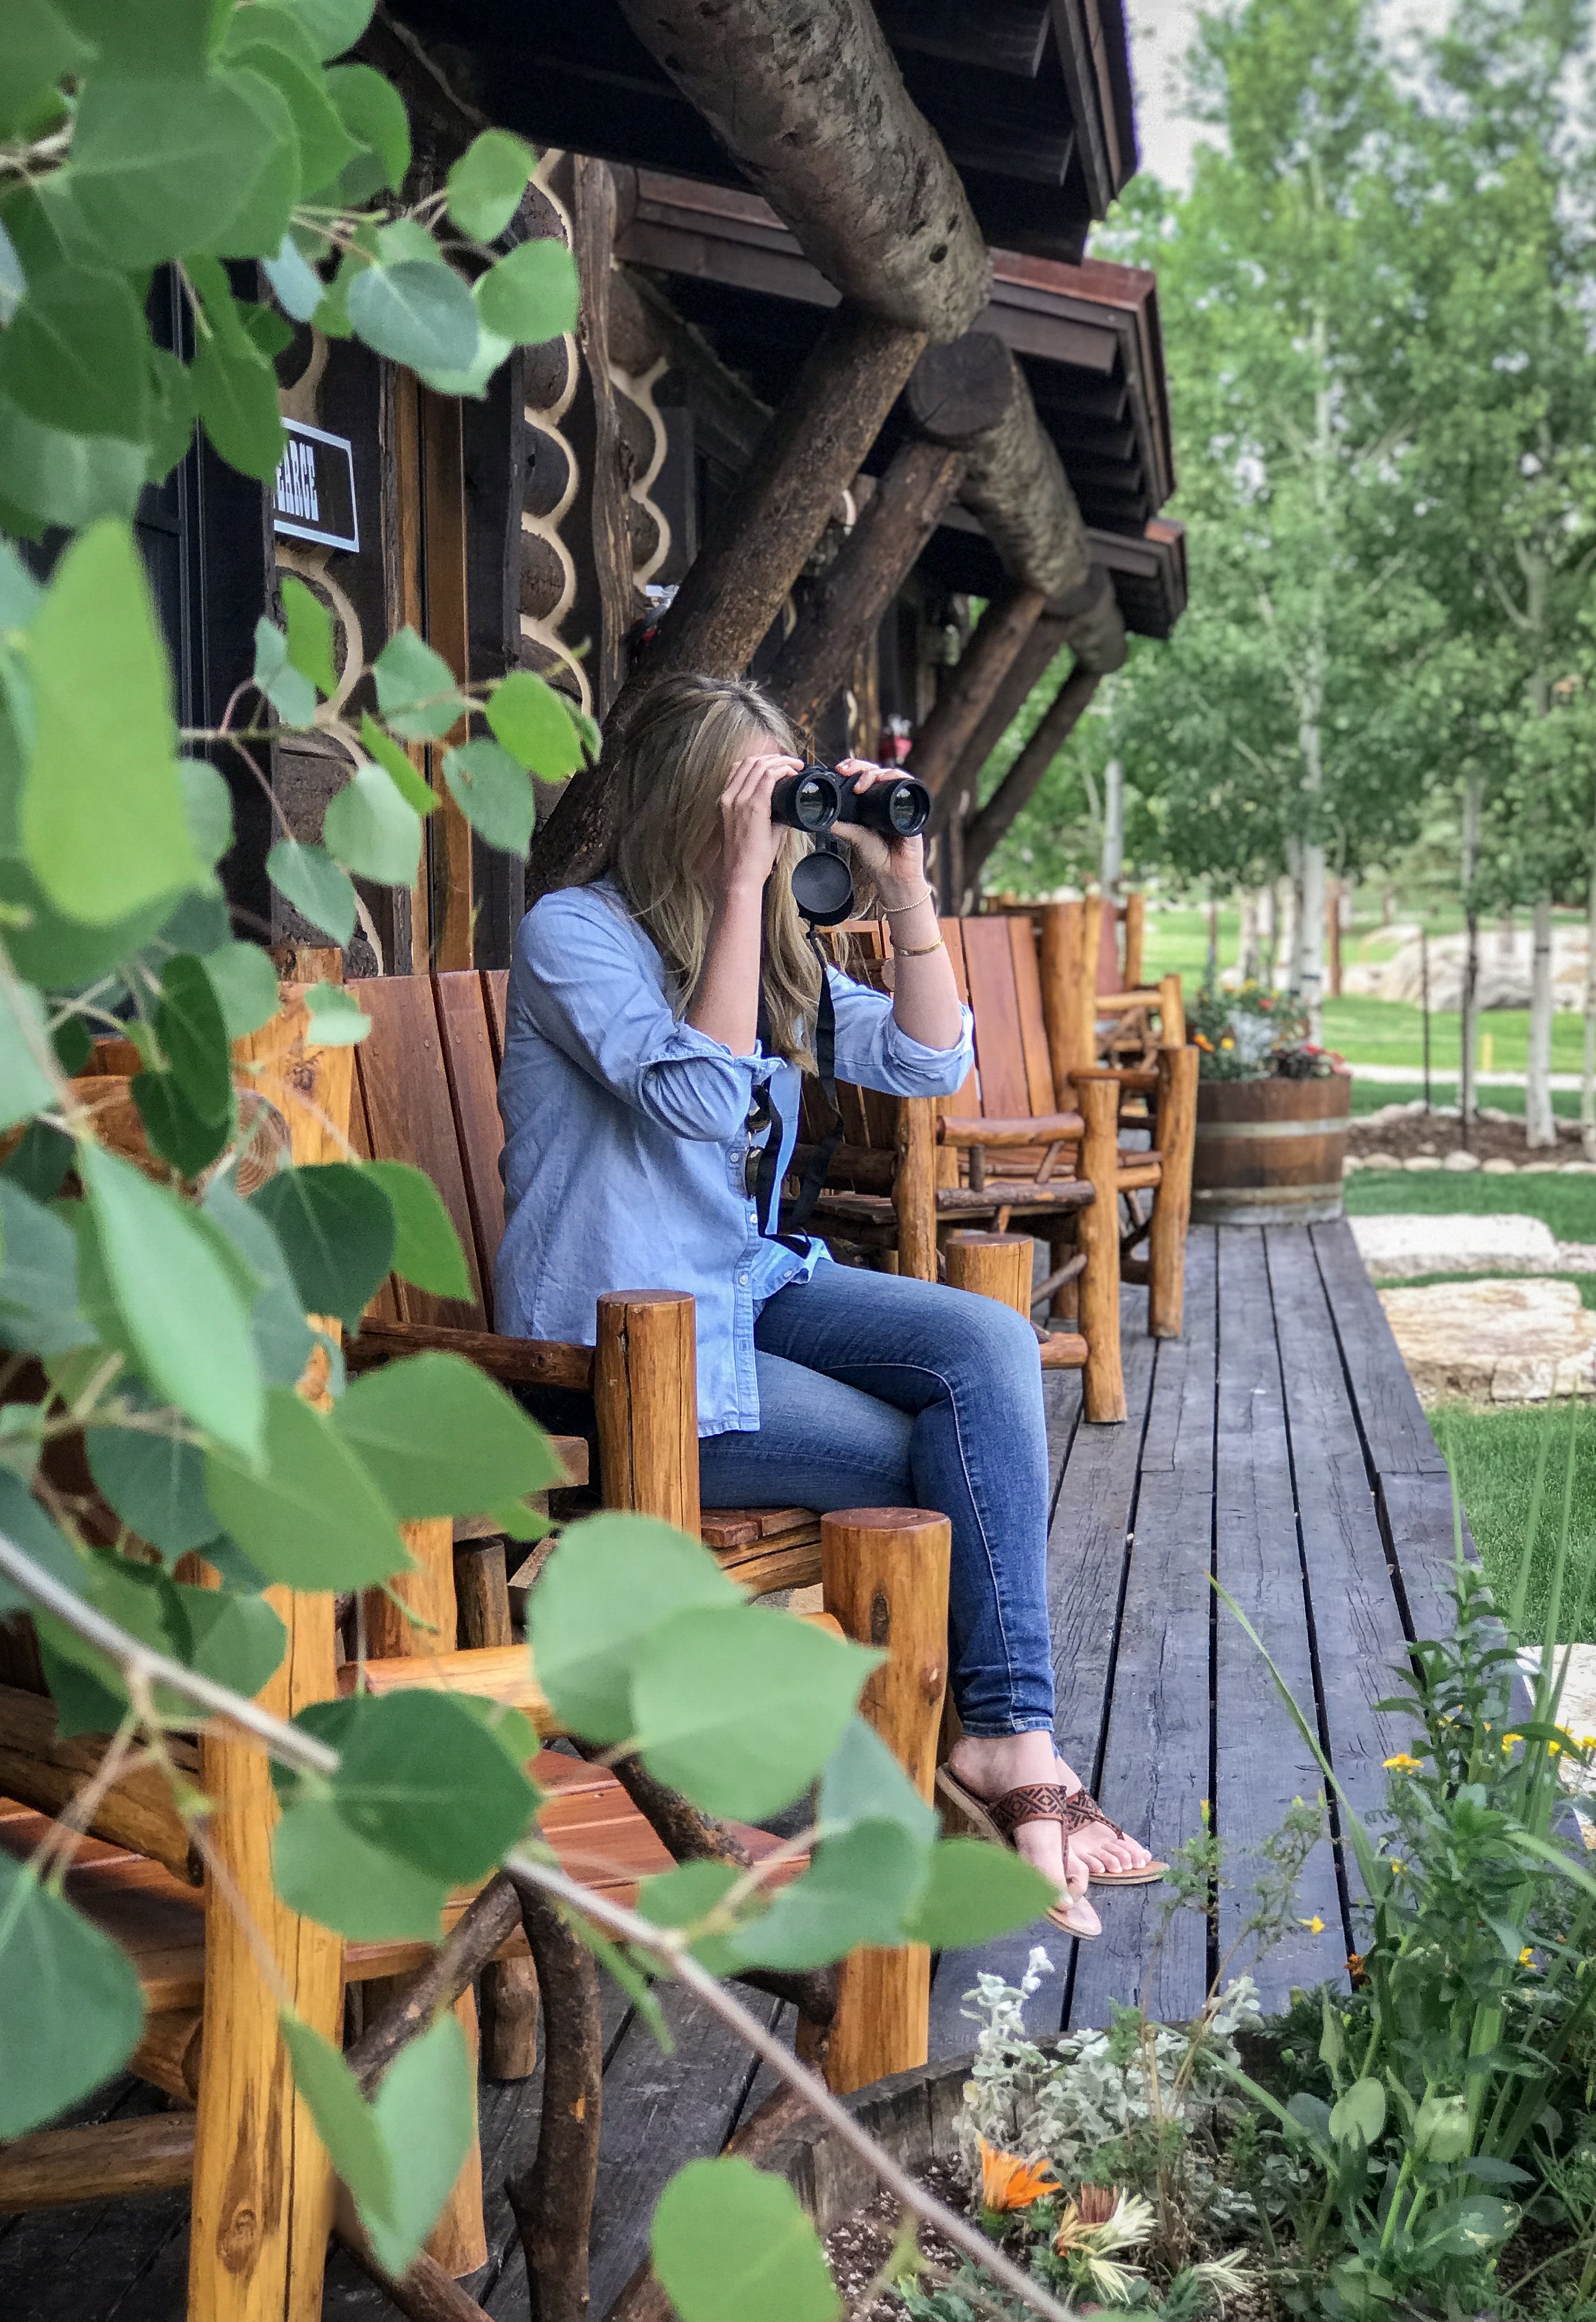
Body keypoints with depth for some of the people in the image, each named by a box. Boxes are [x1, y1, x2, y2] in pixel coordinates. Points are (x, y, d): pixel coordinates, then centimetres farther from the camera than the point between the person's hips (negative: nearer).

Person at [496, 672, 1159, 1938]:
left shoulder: (774, 949, 12)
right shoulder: (574, 933, -10)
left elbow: (930, 1062, 6)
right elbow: (705, 1099, -24)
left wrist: (904, 880, -3)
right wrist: (740, 883, -23)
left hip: (750, 1286, 7)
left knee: (990, 1345, -18)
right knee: (945, 1461, -17)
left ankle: (1011, 1742, -19)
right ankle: (1005, 1746, 2)